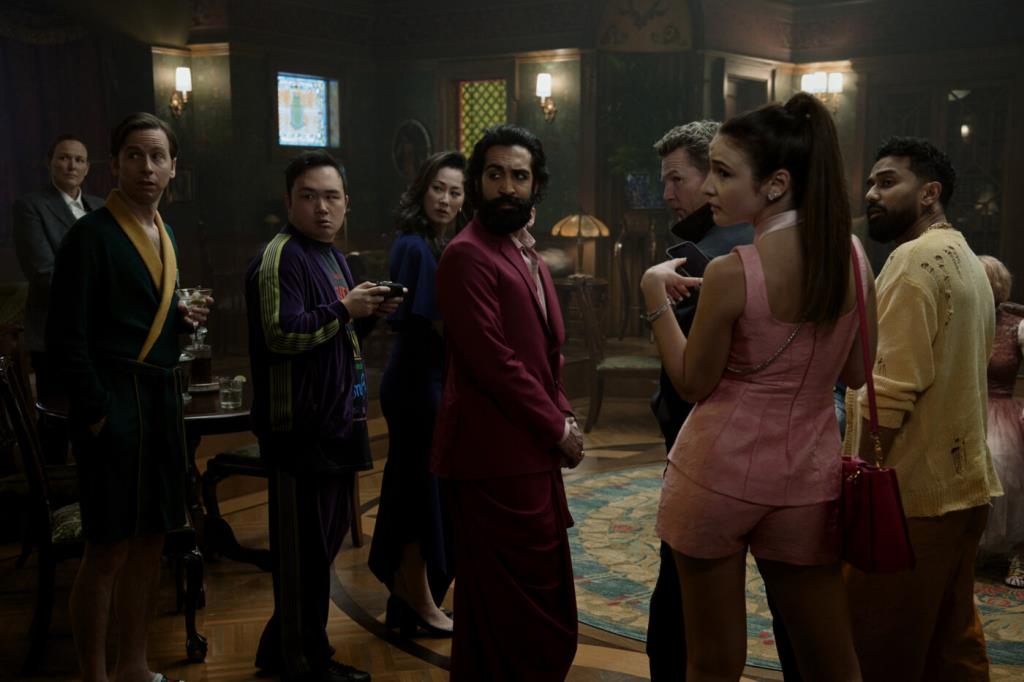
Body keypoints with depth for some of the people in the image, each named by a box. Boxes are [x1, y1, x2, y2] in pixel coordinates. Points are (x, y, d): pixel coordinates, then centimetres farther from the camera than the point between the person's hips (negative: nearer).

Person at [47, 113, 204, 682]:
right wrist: (96, 412, -14)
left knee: (150, 542, 14)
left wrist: (182, 316, 2)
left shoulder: (164, 235, 14)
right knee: (109, 550, -2)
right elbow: (66, 337, -13)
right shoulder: (91, 235, -10)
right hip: (114, 405, -8)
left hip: (162, 401, 8)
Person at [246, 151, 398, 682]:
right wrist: (344, 308, -20)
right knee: (305, 547, 0)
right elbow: (283, 335, -24)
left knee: (326, 536, 17)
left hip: (334, 421, 10)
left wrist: (367, 314, 6)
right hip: (300, 427, -10)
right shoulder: (280, 257, -14)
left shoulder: (330, 255, 16)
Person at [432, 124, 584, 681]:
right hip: (497, 452, -10)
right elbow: (493, 361, -19)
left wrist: (562, 416, 4)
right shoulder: (468, 255, -13)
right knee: (523, 604, -3)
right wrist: (557, 428, -12)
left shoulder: (527, 254, 17)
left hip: (531, 451, 10)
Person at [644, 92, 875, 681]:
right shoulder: (853, 253, -1)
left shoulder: (732, 272, -17)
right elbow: (856, 372, 9)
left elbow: (693, 385, -6)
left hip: (719, 472, -4)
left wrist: (657, 298, 2)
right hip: (807, 478, 5)